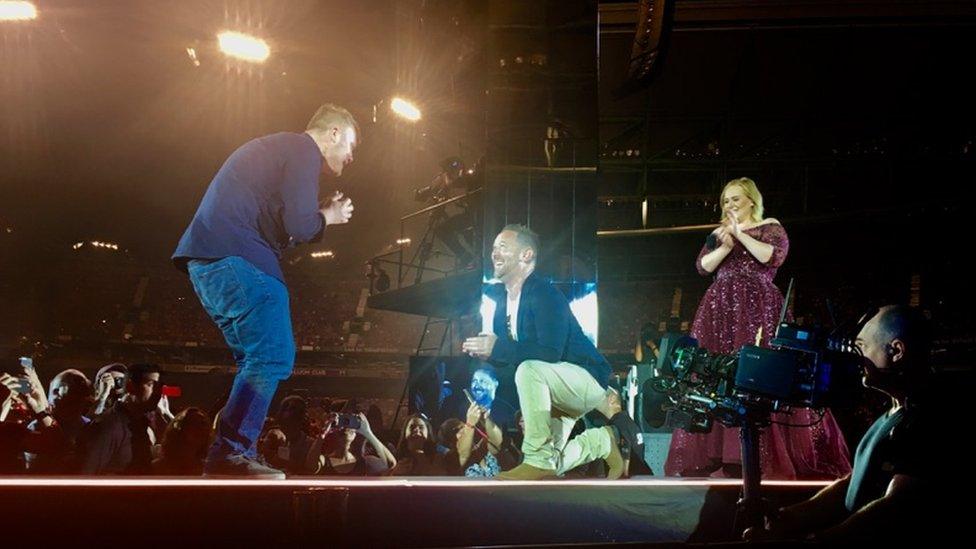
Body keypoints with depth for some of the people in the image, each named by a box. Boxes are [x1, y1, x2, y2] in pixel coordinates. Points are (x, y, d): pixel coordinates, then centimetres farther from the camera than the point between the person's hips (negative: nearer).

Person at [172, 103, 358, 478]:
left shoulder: (273, 148, 29)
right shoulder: (305, 149, -2)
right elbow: (298, 225, -13)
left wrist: (320, 215, 20)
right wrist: (329, 216, 7)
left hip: (204, 257, 10)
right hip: (237, 258, -10)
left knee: (257, 362, 14)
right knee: (273, 358, -11)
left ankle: (230, 454, 11)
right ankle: (231, 454, -16)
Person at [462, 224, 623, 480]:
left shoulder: (544, 294, -20)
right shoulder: (502, 298, 6)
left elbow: (550, 352, -32)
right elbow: (504, 357, 9)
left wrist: (497, 348, -29)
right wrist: (485, 348, -14)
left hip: (587, 380, -9)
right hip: (553, 391, 9)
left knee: (529, 369, -37)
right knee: (548, 471, 6)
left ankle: (539, 461, -28)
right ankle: (601, 441, 27)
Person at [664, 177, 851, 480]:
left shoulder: (769, 228, 6)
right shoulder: (718, 233, 20)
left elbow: (774, 256, -13)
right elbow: (703, 266, 7)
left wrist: (740, 235, -11)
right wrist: (726, 246, -8)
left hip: (756, 307, -4)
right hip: (720, 309, 5)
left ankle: (764, 452, -10)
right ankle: (714, 452, -2)